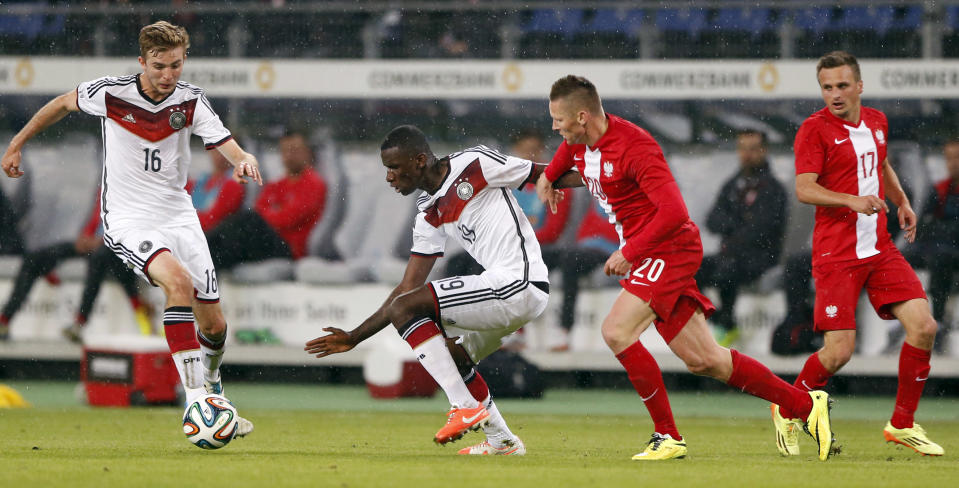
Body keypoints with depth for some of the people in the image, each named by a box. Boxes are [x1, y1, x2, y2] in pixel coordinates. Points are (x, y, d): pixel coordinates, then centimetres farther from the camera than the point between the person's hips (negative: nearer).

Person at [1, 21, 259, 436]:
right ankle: (196, 399, -33)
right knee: (178, 280, -33)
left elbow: (228, 147, -15)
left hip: (177, 213, 4)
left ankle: (211, 386, 39)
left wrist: (245, 162, -39)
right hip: (128, 218, -4)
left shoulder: (191, 100, -6)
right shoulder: (111, 93, -12)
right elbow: (63, 104, 8)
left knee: (214, 325, 4)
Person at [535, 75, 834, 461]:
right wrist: (549, 178, 17)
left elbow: (674, 212, -28)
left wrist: (629, 252, -24)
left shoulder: (634, 147, -22)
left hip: (669, 248, -9)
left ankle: (668, 437, -12)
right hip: (649, 256, 9)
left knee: (616, 331, -22)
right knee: (703, 360, 6)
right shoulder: (578, 143, 5)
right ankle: (807, 404, 14)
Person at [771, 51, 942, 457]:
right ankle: (787, 412, 17)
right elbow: (804, 189, -16)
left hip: (880, 248, 6)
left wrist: (902, 202, 18)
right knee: (839, 352, -11)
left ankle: (902, 424, 7)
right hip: (836, 252, -6)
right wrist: (852, 200, -30)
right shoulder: (815, 129, -8)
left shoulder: (876, 121, 12)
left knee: (923, 326, -8)